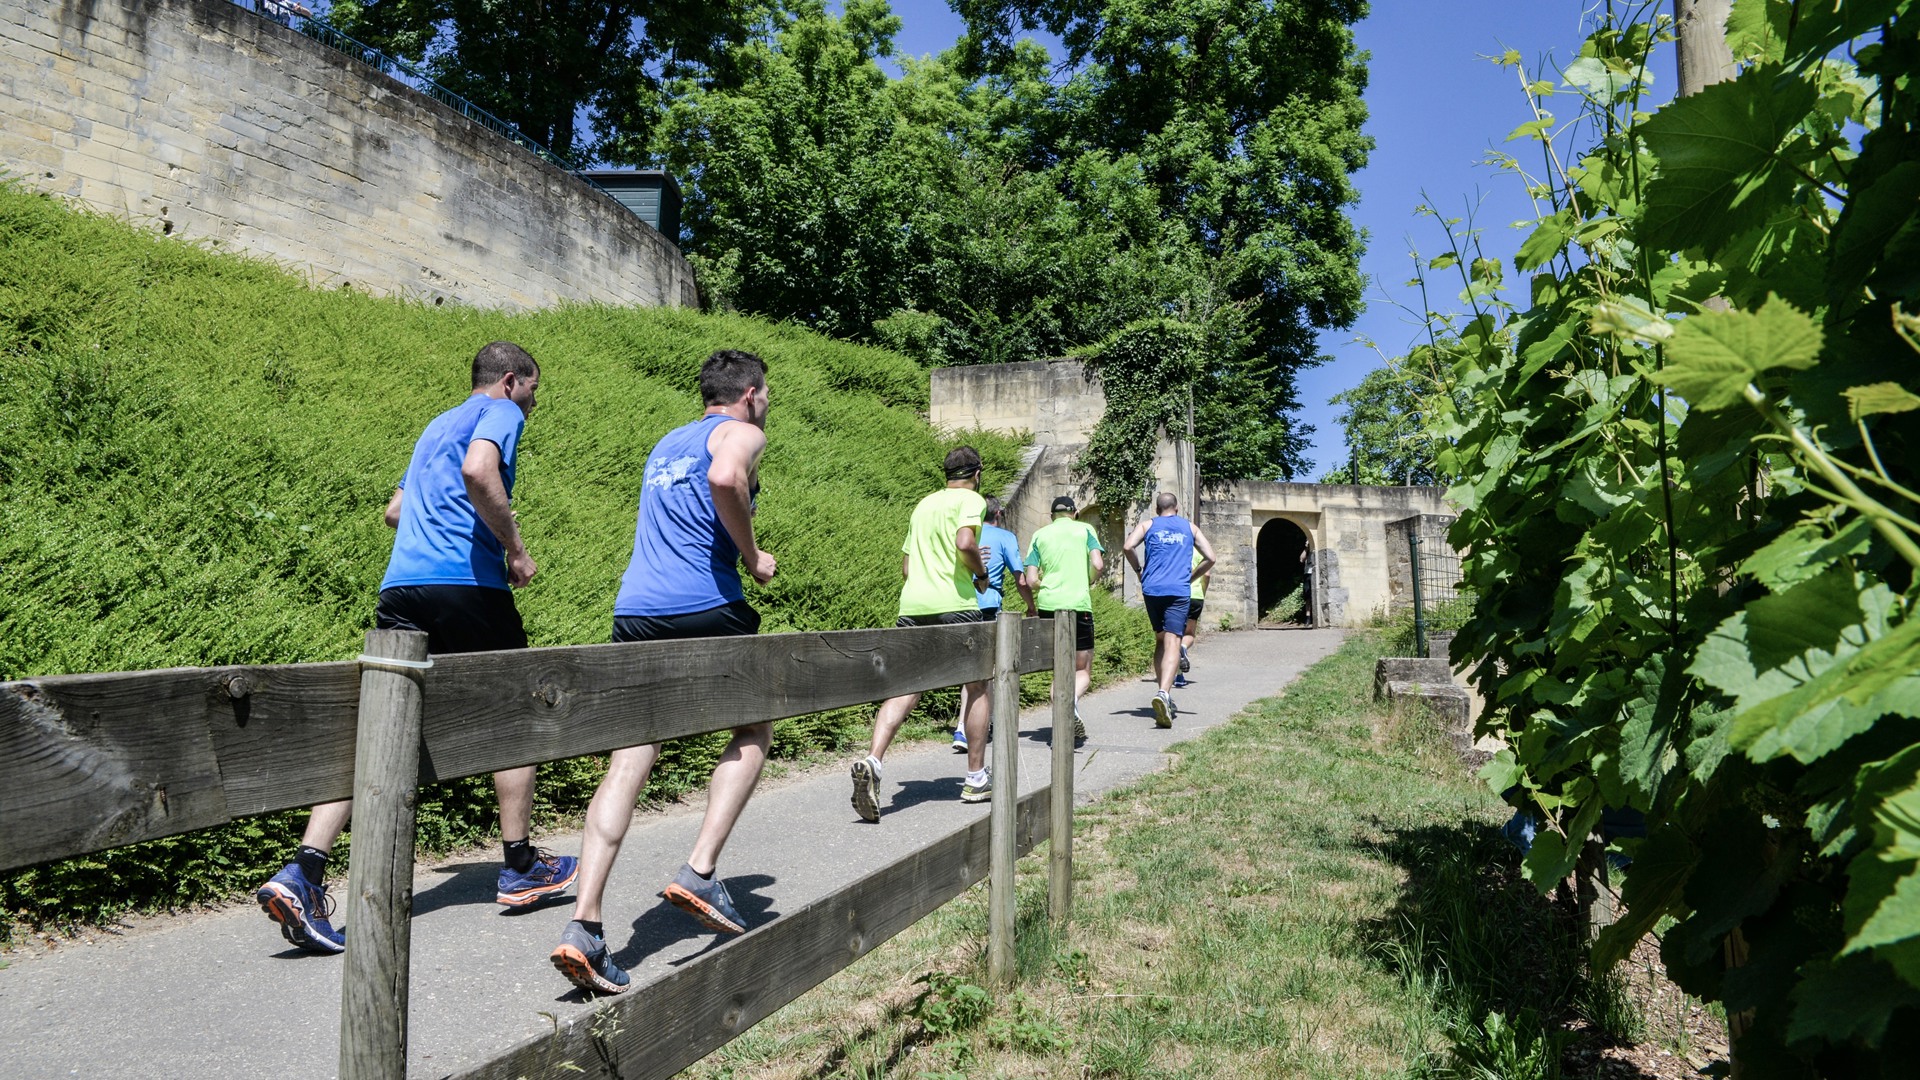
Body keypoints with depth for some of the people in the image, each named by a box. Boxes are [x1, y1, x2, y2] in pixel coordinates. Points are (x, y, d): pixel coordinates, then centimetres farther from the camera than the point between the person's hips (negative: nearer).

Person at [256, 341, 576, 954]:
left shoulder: (437, 425, 29)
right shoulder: (500, 412, 3)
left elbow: (395, 511, 34)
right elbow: (477, 471, -19)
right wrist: (516, 550, -10)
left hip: (401, 586, 7)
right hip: (467, 583, -7)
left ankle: (303, 875, -11)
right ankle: (520, 868, 19)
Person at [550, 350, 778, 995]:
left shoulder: (666, 444, 27)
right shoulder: (742, 432, 4)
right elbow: (725, 478, -20)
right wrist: (753, 556, -9)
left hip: (635, 609, 6)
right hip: (704, 606, -6)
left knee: (629, 760, 1)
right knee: (754, 730, 14)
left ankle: (583, 925, -8)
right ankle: (700, 872, 2)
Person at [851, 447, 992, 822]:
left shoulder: (923, 504, 23)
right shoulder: (971, 500, 3)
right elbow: (965, 542, -17)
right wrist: (980, 573, 1)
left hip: (911, 604, 5)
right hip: (954, 604, -5)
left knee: (904, 688, -1)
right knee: (976, 686, 12)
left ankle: (872, 762, -23)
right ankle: (976, 778, 17)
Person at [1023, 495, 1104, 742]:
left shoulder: (1039, 535, 11)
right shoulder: (1085, 529, 7)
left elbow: (1031, 581, 2)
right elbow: (1098, 565, -7)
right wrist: (1087, 583, 13)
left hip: (1048, 605, 2)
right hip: (1078, 605, -2)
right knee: (1083, 670, 7)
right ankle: (1073, 699, -25)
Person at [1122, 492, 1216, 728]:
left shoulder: (1147, 525, 13)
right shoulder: (1190, 527, 17)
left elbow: (1127, 547, -5)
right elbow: (1210, 558, 11)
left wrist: (1139, 569, 10)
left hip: (1152, 589, 1)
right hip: (1179, 591, -1)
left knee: (1160, 640, 16)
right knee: (1172, 642, -11)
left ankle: (1165, 694, 15)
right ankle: (1164, 692, -32)